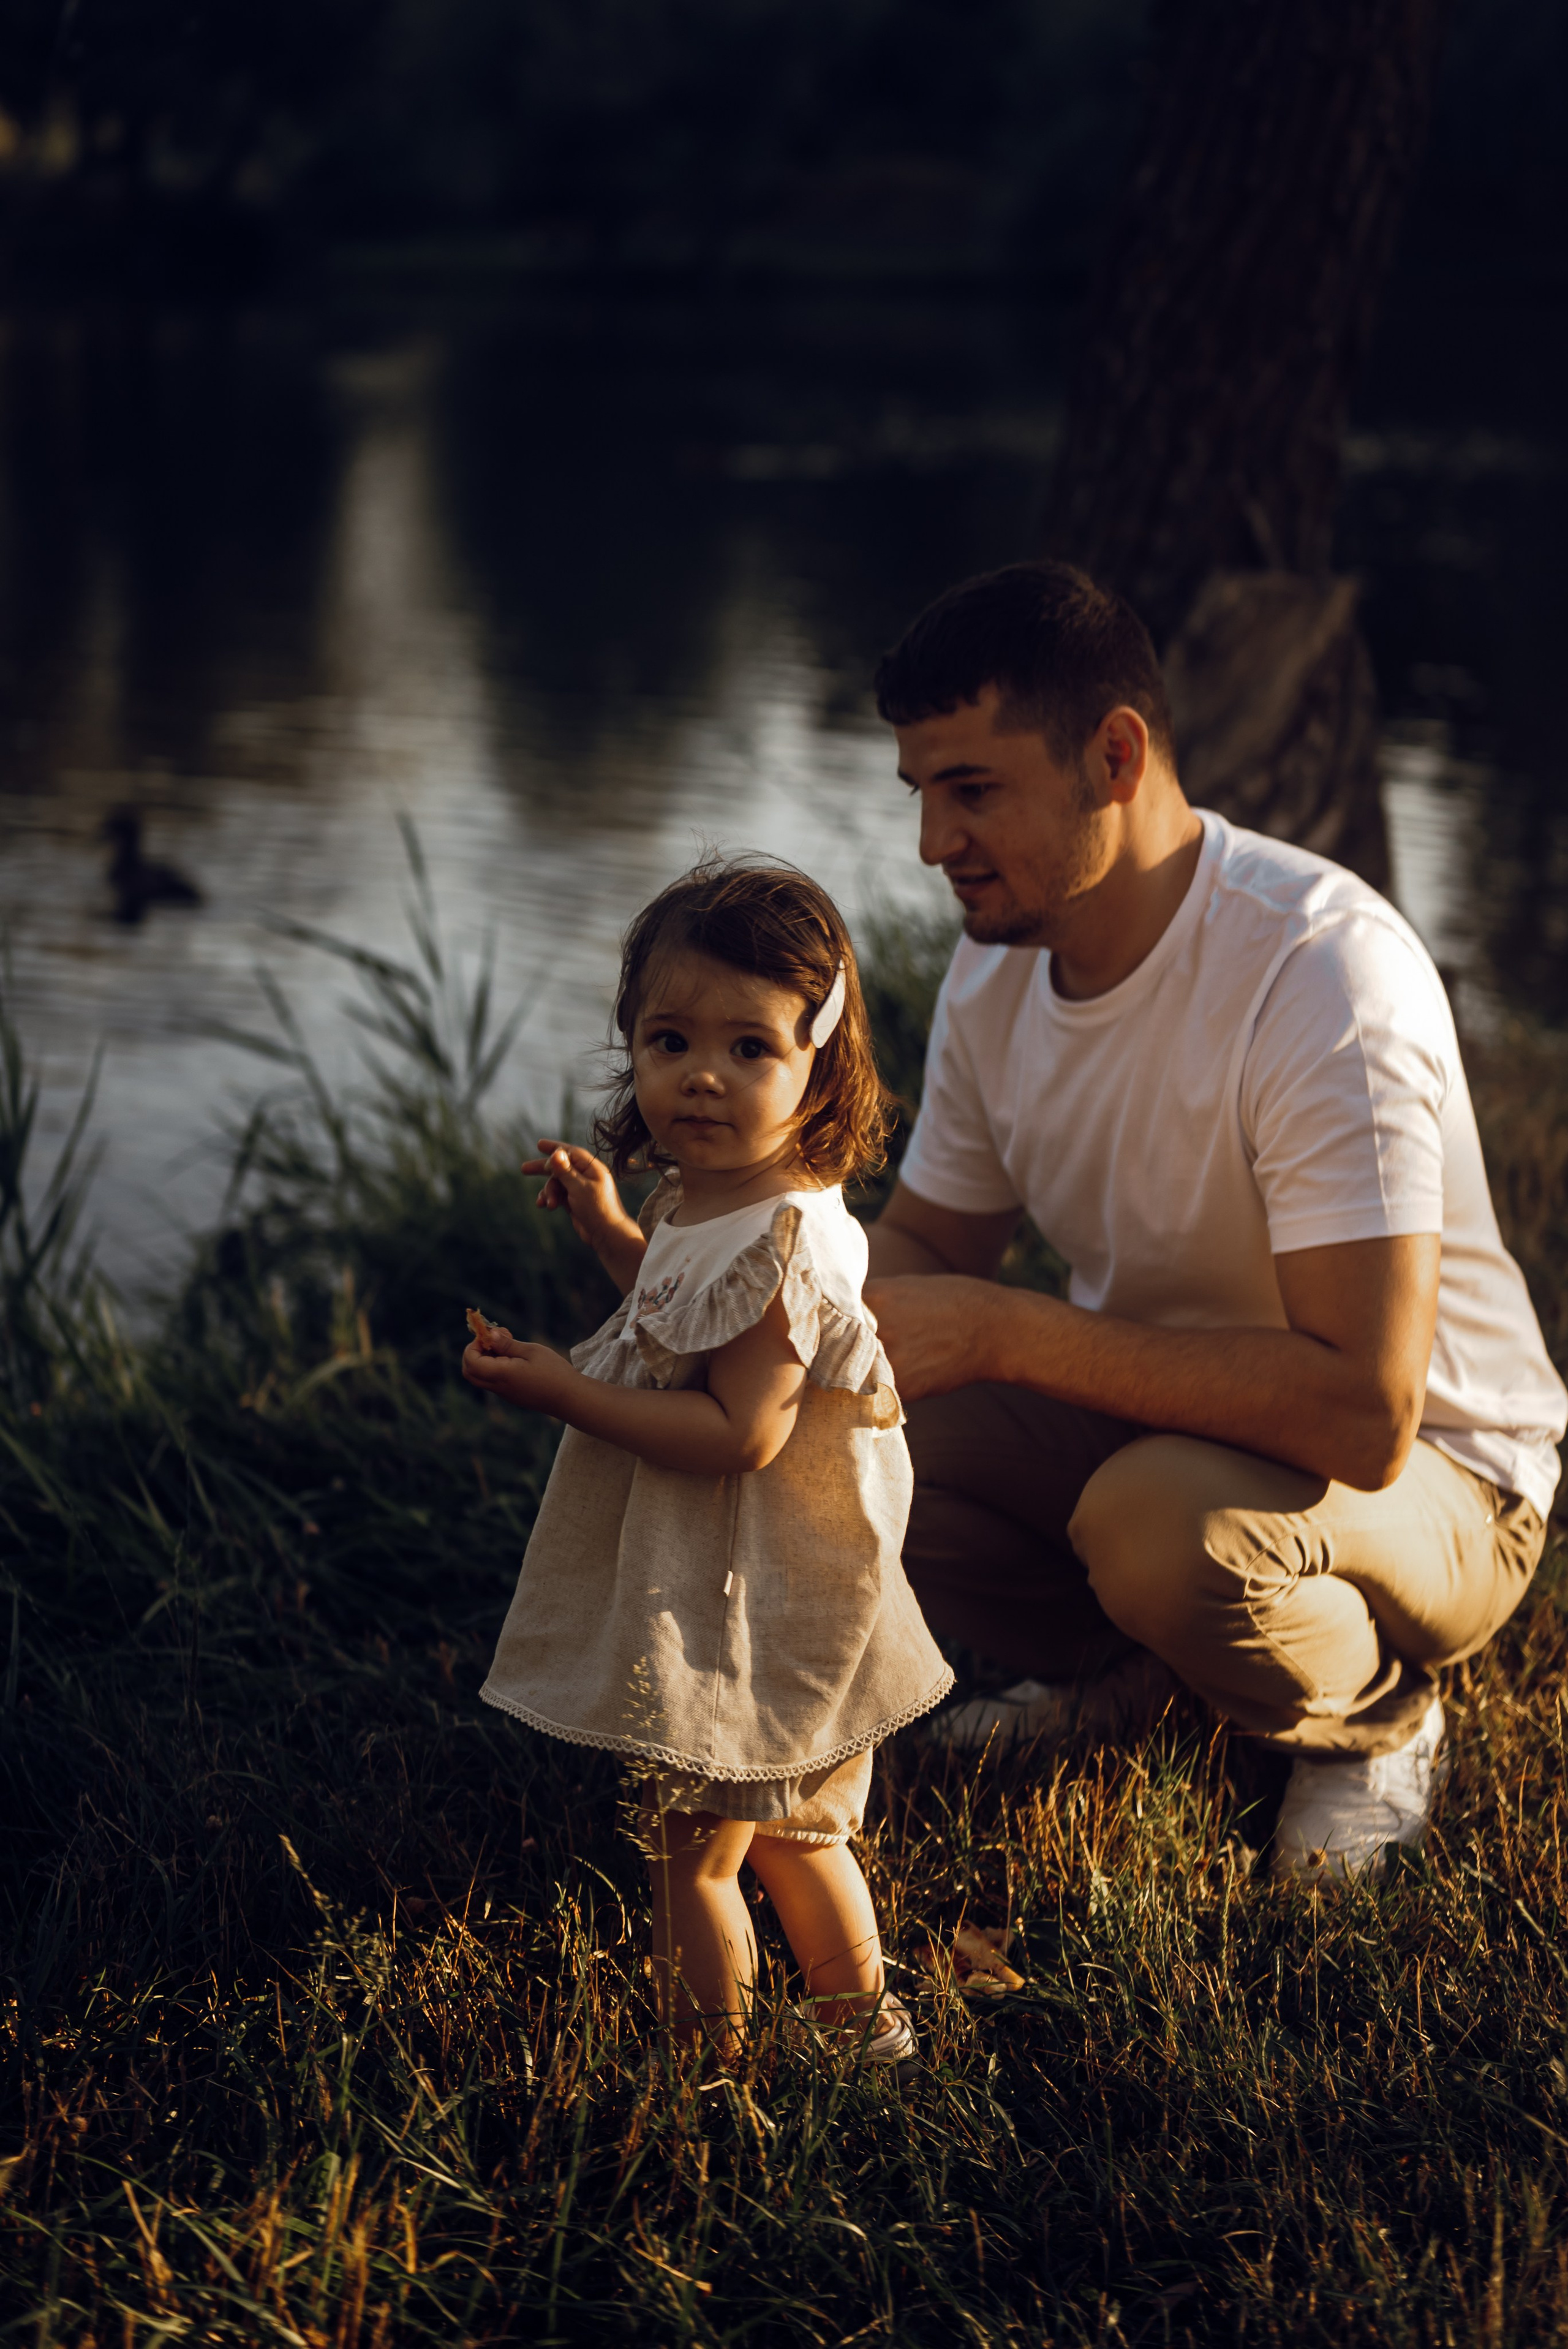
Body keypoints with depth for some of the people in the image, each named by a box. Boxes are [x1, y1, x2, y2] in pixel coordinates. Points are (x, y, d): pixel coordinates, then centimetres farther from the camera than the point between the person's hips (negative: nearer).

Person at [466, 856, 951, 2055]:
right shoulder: (718, 1202, 4)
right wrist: (611, 1225, 18)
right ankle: (862, 2015, 41)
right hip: (742, 1599, 11)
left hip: (740, 1627, -10)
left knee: (694, 1855, 6)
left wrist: (565, 1391, -27)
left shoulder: (772, 1245, -28)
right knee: (791, 1838, 26)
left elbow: (739, 1431, -30)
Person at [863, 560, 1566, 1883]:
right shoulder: (1000, 967, -5)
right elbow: (925, 1243, 9)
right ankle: (1106, 1670, 11)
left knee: (1163, 1517, -38)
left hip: (1432, 1478, -6)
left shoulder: (1326, 976, -30)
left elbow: (1365, 1413, -37)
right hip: (1155, 1416, 6)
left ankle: (1379, 1718, -3)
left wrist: (998, 1331, -36)